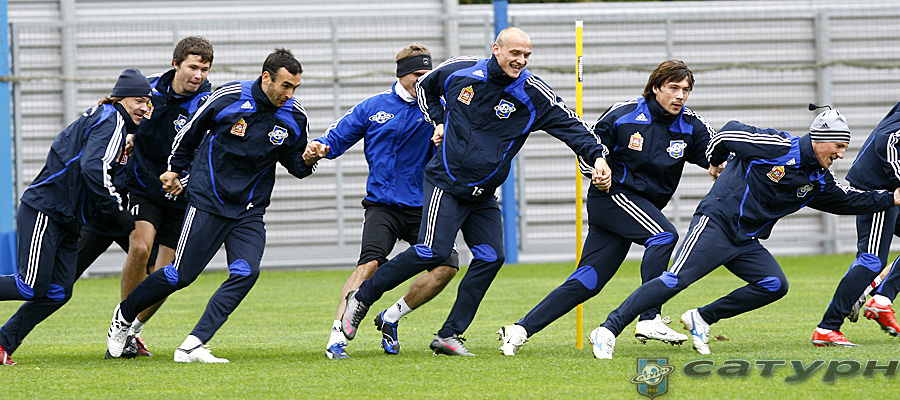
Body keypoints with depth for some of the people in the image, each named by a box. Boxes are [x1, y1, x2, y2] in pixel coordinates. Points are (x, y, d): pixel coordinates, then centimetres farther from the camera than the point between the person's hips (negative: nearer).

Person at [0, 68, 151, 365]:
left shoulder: (104, 119, 20)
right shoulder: (112, 121, -11)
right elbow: (94, 168, -24)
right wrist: (118, 211, -18)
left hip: (66, 221, 10)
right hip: (43, 214, -10)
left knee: (58, 293, 2)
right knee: (32, 287, -13)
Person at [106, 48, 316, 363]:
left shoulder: (294, 117, -3)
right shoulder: (230, 97, -13)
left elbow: (297, 166, 11)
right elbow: (191, 131, 5)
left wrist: (308, 160, -13)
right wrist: (175, 169, 15)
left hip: (249, 211, 3)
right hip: (208, 201, -3)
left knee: (246, 272, -18)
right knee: (182, 275, -3)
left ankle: (192, 347, -18)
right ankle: (124, 314, 24)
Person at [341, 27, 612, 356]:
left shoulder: (533, 94, -5)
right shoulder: (459, 71, -4)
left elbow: (571, 126, -11)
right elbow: (424, 88, 18)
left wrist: (598, 156, -27)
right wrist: (438, 123, 5)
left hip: (483, 193, 4)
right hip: (445, 181, -4)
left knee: (491, 257, -8)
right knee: (433, 252, -18)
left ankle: (449, 335, 0)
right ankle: (362, 297, -3)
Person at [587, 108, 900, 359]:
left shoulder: (818, 180, 10)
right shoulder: (778, 147, -13)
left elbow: (848, 201, 22)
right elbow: (730, 132, -3)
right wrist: (715, 162, 12)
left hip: (746, 243, 8)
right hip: (715, 223, -8)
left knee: (775, 286, -9)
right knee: (675, 281, -20)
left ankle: (701, 319, 2)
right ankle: (608, 330, -20)